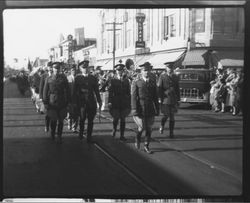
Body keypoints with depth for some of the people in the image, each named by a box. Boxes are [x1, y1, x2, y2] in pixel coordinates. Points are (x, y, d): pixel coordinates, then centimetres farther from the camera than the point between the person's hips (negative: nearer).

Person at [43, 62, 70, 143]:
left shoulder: (63, 78, 2)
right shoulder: (48, 79, 0)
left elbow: (67, 90, 5)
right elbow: (45, 91, 2)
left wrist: (67, 101, 3)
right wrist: (45, 103, -2)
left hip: (62, 103, 1)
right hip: (52, 102, -1)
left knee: (61, 120, 4)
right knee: (53, 120, 5)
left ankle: (59, 136, 15)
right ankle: (52, 133, 30)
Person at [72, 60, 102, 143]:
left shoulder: (93, 78, 9)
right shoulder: (78, 78, 3)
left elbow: (96, 91, 12)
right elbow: (75, 91, 1)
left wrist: (99, 101, 9)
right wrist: (74, 102, -4)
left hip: (91, 102, 2)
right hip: (81, 102, -2)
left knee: (90, 121, 3)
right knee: (82, 119, -3)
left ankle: (89, 138, 12)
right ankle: (81, 133, 22)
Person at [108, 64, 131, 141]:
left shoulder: (126, 81, 7)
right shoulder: (113, 81, 3)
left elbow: (128, 93, 7)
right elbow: (110, 92, -2)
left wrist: (129, 103, 4)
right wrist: (109, 102, -11)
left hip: (124, 103, 1)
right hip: (115, 103, -1)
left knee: (123, 119, 3)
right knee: (115, 118, 0)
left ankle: (122, 135, 10)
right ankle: (114, 129, 30)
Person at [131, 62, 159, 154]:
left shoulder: (153, 81, 8)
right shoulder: (136, 82, -3)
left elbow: (155, 96, 11)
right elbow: (133, 96, -6)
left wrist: (157, 108, 9)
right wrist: (134, 109, -12)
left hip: (150, 108, 3)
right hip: (140, 107, -3)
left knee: (149, 128, 4)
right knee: (142, 127, -5)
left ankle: (146, 146, 16)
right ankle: (137, 139, 27)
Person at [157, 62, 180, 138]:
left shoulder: (175, 77, 10)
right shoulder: (162, 76, -2)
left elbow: (177, 89, 15)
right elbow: (159, 88, -4)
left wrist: (178, 100, 12)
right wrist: (159, 98, -9)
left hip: (173, 100, 3)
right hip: (165, 99, -3)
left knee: (172, 117, 3)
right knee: (166, 115, -5)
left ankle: (171, 133, 11)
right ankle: (162, 126, 26)